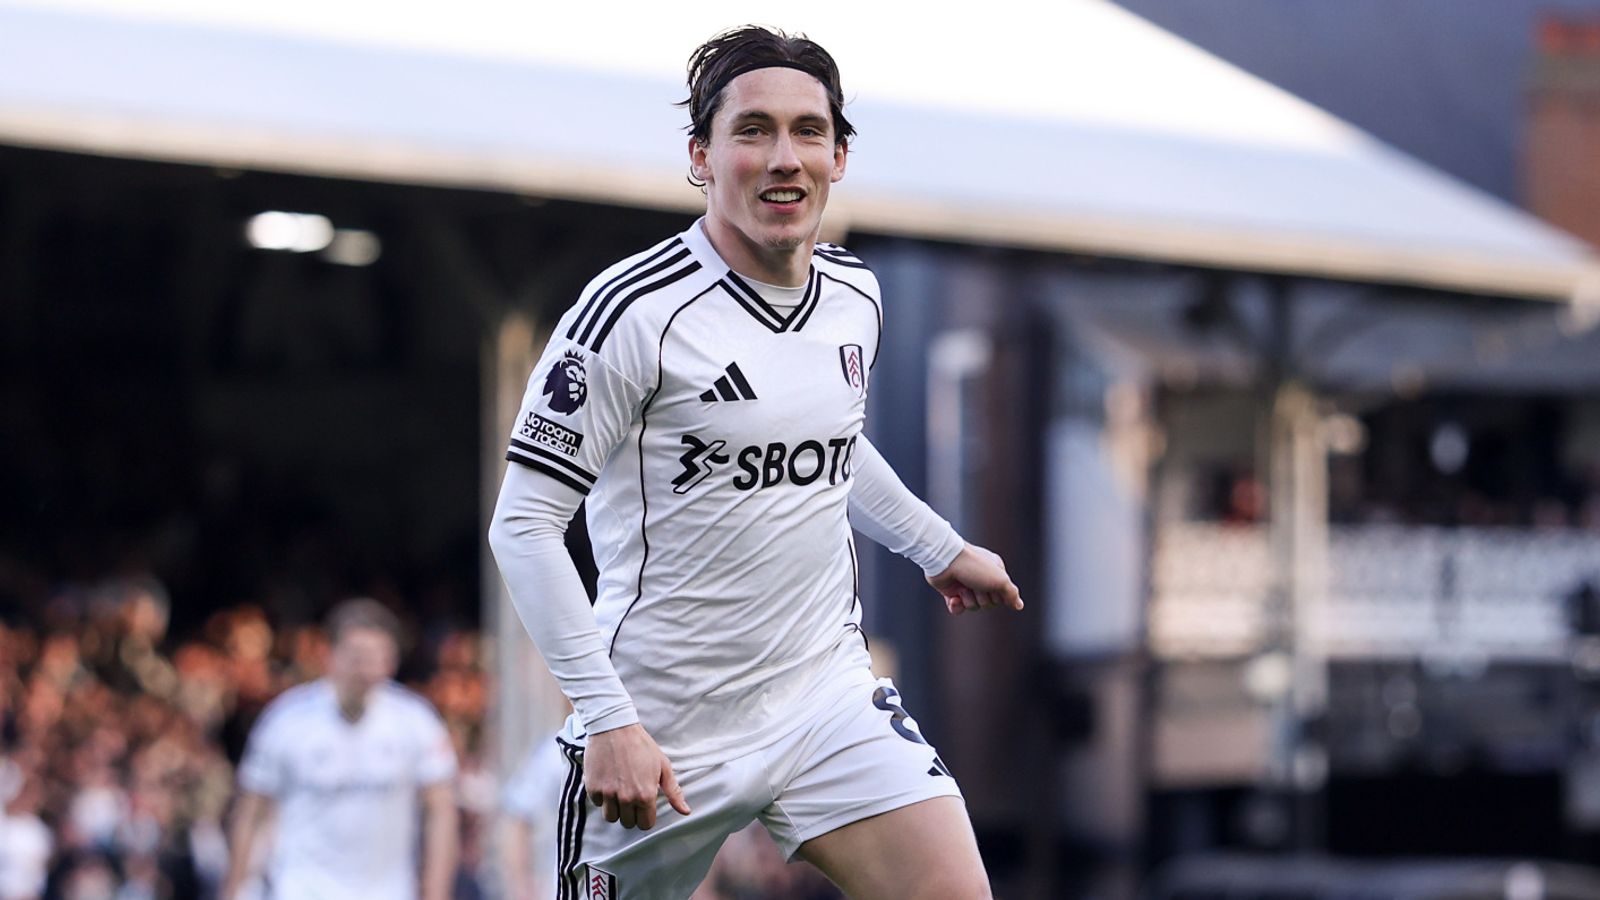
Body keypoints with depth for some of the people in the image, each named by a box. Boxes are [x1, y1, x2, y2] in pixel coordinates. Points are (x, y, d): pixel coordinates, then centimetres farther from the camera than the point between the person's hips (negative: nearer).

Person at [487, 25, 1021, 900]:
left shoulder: (855, 295, 5)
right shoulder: (634, 311, -16)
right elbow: (522, 523, -15)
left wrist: (940, 547, 35)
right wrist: (608, 720, -21)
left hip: (828, 693, 5)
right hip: (661, 727, -5)